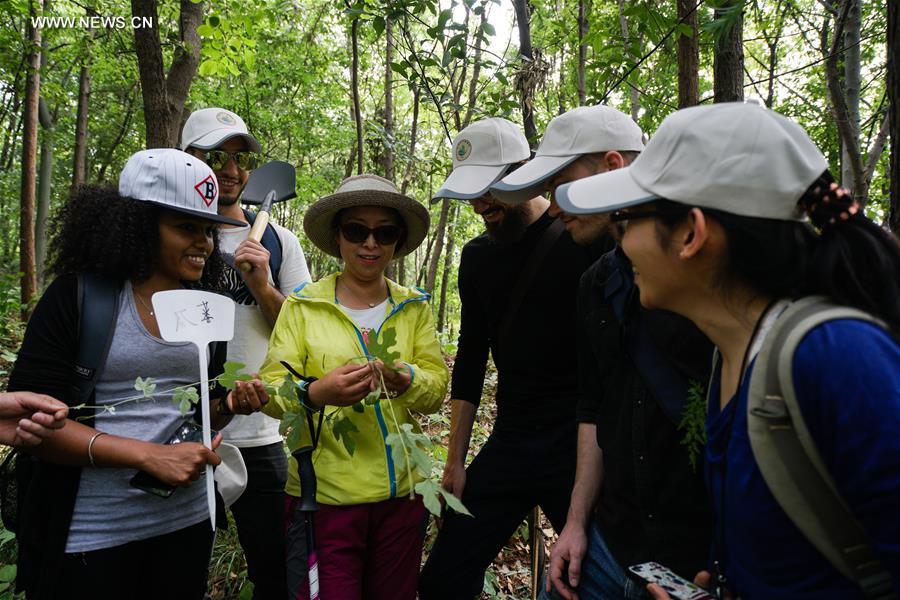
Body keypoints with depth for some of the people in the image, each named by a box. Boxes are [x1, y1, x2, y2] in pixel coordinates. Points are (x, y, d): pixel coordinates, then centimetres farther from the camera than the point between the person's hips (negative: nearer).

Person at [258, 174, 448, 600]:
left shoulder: (414, 307, 5)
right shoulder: (303, 306, -3)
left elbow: (437, 388, -1)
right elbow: (271, 390, -9)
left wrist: (407, 381, -24)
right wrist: (315, 393, -30)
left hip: (401, 493, 3)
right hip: (323, 494, -3)